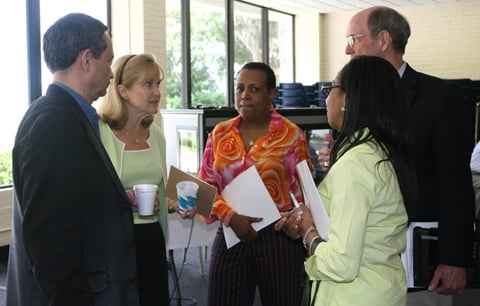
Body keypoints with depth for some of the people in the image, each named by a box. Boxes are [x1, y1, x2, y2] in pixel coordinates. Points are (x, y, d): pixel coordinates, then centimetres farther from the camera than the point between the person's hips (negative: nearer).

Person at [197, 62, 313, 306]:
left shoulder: (291, 135, -2)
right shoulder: (220, 134, 7)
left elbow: (303, 195, 0)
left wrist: (306, 258, -2)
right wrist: (230, 216, -11)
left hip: (278, 236, -2)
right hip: (230, 236, 3)